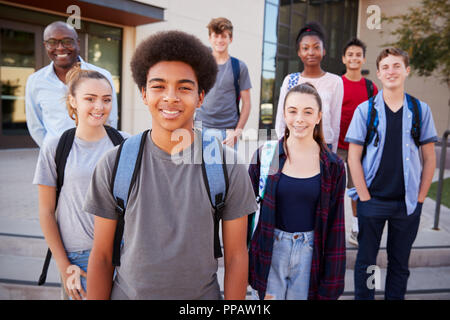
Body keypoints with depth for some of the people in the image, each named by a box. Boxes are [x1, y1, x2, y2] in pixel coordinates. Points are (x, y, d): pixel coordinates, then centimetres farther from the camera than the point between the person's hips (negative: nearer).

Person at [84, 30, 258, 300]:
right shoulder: (114, 165, -10)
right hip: (127, 292, 1)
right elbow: (101, 256, -3)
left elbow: (236, 255, -6)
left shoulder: (229, 166, -12)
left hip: (202, 294, 0)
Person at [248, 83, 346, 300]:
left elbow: (335, 226, 2)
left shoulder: (333, 166, -2)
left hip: (310, 254, 1)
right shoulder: (265, 156, -4)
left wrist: (330, 284, 3)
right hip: (270, 250, 0)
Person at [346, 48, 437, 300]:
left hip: (408, 203, 2)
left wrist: (420, 198, 0)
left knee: (400, 262, 13)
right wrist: (365, 196, -8)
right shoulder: (365, 110, -1)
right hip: (372, 201, -1)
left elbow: (430, 158, 6)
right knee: (366, 260, 10)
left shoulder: (421, 110, 3)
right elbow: (354, 157, -2)